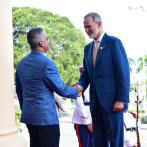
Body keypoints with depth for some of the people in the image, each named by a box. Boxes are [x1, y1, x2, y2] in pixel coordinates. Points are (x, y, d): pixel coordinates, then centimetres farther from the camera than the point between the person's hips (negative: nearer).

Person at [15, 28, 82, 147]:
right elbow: (61, 89, -11)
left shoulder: (21, 63, 6)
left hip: (28, 115, 8)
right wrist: (76, 91, 7)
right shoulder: (47, 64, -18)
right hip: (46, 117, -8)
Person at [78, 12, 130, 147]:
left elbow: (123, 72, -10)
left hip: (111, 100, -6)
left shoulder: (114, 42, -5)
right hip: (96, 101, 7)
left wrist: (121, 99, -14)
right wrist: (80, 86, -4)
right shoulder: (88, 48, 16)